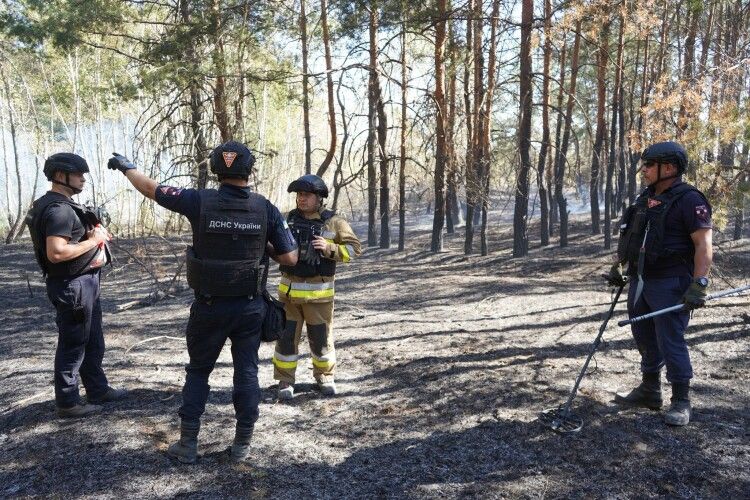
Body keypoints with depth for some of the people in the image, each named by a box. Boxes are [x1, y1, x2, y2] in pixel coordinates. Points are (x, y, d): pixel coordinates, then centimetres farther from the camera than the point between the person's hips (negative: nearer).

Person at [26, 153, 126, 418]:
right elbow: (56, 252, -29)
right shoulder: (58, 209, -20)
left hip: (85, 283, 10)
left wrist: (94, 235, 5)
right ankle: (67, 403, 16)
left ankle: (98, 389, 32)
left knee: (93, 341, 19)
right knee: (73, 345, 2)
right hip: (72, 286, -10)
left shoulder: (64, 205, 12)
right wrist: (92, 241, -19)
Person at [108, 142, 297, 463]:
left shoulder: (200, 202, -10)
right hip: (250, 307, 1)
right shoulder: (266, 209, -8)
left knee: (198, 371, 16)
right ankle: (242, 445, 17)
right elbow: (290, 258, -5)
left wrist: (126, 167, 22)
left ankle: (188, 444, 20)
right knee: (246, 372, 11)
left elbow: (151, 189, 3)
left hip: (209, 306, 0)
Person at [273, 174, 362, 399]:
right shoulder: (288, 219, 4)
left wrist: (329, 248, -18)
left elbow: (355, 248, -5)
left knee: (321, 337, 8)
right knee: (286, 336, 5)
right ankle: (285, 380, 18)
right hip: (289, 289, 2)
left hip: (318, 292, -2)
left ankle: (324, 377, 29)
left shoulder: (333, 222, -4)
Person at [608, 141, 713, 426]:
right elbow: (630, 238, 22)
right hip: (639, 282, 8)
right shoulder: (645, 199, 13)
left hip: (669, 285, -8)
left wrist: (699, 285, -25)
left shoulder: (689, 200, -12)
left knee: (671, 343, -3)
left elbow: (704, 245, -18)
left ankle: (681, 402, 11)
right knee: (645, 339, 16)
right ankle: (649, 392, 30)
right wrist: (618, 267, 20)